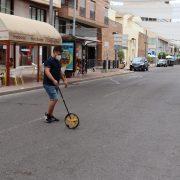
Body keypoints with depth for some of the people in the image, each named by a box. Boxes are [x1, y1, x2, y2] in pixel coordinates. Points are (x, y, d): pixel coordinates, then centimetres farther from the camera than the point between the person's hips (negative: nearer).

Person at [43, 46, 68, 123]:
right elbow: (47, 71, -25)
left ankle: (51, 115, 20)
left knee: (53, 99, 11)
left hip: (55, 84, 9)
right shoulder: (49, 61, -14)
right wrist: (54, 80, -36)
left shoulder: (58, 61, 15)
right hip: (49, 84, -9)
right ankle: (48, 114, 0)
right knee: (55, 98, -14)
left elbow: (59, 71, 27)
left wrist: (64, 80, 21)